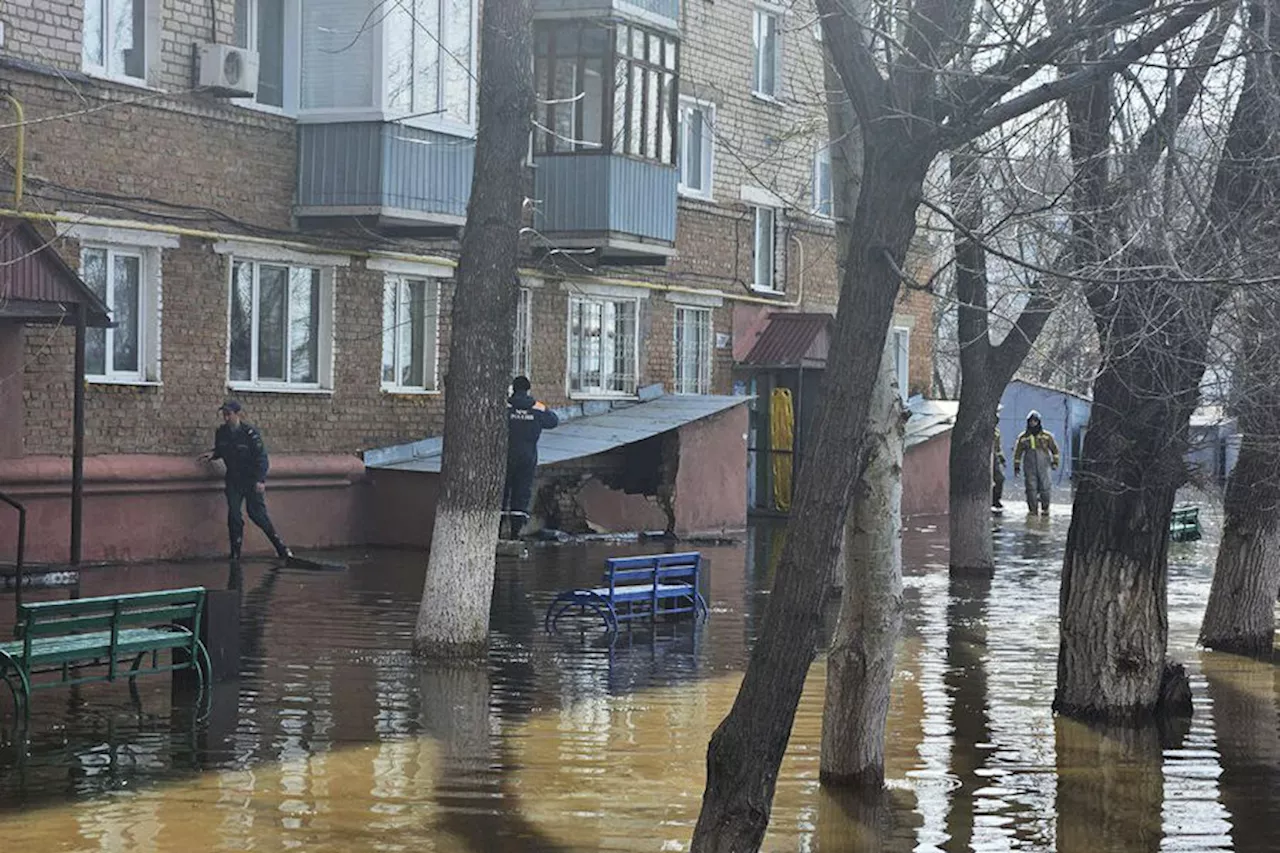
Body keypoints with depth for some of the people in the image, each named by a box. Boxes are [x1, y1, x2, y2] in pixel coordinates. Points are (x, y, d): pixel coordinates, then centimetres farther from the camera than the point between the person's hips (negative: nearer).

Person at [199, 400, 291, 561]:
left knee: (257, 513, -7)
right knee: (233, 514, -3)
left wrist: (260, 480, -21)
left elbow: (261, 457, -15)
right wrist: (212, 454, -4)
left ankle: (280, 547, 4)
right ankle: (235, 552, 4)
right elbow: (220, 450, 19)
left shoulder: (250, 432, -15)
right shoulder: (221, 433, 1)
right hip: (233, 479, 5)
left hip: (252, 479, -5)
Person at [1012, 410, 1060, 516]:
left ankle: (1045, 508, 12)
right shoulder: (1023, 437, 6)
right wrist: (1016, 466, 10)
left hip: (1043, 466, 0)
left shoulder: (1047, 435, 6)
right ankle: (1032, 509, 2)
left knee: (1044, 488, -2)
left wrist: (1055, 462, 8)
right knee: (1031, 488, -4)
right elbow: (1017, 452, 12)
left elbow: (1054, 449, 14)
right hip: (1030, 467, 0)